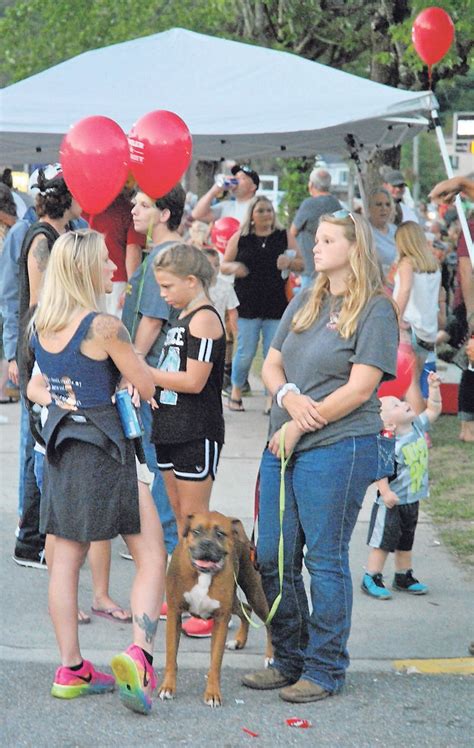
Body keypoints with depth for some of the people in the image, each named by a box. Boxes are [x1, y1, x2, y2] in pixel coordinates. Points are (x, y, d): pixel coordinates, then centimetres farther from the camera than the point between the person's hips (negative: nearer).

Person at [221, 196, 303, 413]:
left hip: (277, 305, 1)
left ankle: (272, 399, 7)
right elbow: (223, 265, 10)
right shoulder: (239, 238, 5)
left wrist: (289, 263, -11)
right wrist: (233, 267, -12)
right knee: (246, 353, 1)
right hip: (248, 305, -1)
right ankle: (236, 392, 21)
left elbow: (301, 264, 10)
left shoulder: (284, 237, 7)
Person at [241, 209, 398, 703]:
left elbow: (359, 388, -12)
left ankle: (325, 671, 10)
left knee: (325, 560, -1)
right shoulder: (304, 303, 15)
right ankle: (289, 660, 21)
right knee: (272, 559, 8)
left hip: (337, 448, -7)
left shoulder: (375, 310, -6)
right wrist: (289, 397, -8)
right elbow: (271, 365, 14)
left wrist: (300, 427, -11)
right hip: (283, 446, 7)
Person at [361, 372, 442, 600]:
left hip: (411, 501, 8)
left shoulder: (418, 427, 1)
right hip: (391, 503, -8)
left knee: (405, 541, 19)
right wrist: (386, 492, -31)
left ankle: (403, 577, 31)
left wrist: (434, 388, 3)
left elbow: (434, 409, 12)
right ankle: (371, 579, 7)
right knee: (383, 540, -1)